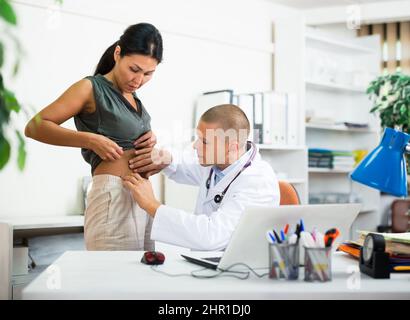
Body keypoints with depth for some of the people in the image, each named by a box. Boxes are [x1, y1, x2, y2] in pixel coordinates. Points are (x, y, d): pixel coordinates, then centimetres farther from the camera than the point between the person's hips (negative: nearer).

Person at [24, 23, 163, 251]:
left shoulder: (133, 98, 18)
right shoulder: (91, 87, -3)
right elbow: (34, 127, -9)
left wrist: (150, 141, 9)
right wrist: (90, 140, -21)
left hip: (143, 198, 8)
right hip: (113, 197, -8)